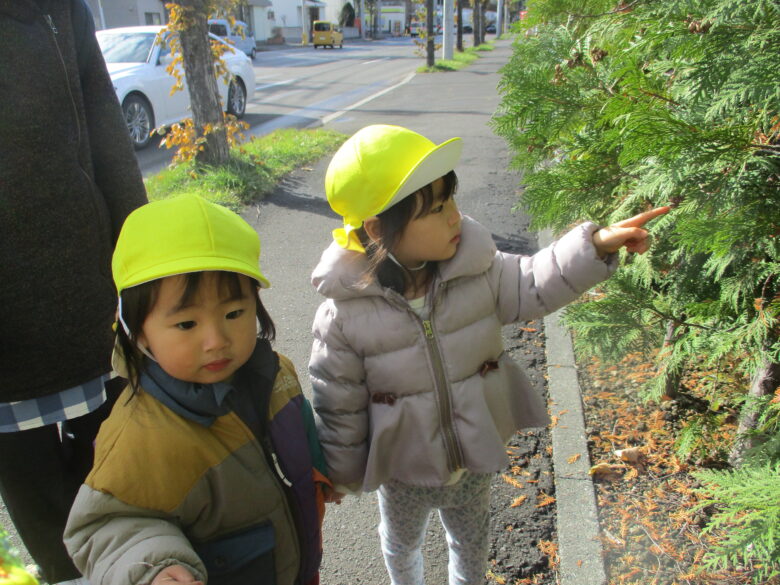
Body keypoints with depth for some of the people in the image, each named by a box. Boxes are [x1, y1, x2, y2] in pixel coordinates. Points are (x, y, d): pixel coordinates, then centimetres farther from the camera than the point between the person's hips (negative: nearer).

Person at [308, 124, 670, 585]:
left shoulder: (478, 270, -22)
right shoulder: (344, 313, -27)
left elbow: (532, 287, -9)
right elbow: (338, 403, -16)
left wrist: (597, 244, -23)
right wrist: (342, 474, -2)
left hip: (476, 459, 2)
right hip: (403, 472, -1)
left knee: (472, 545, 31)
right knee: (401, 544, 31)